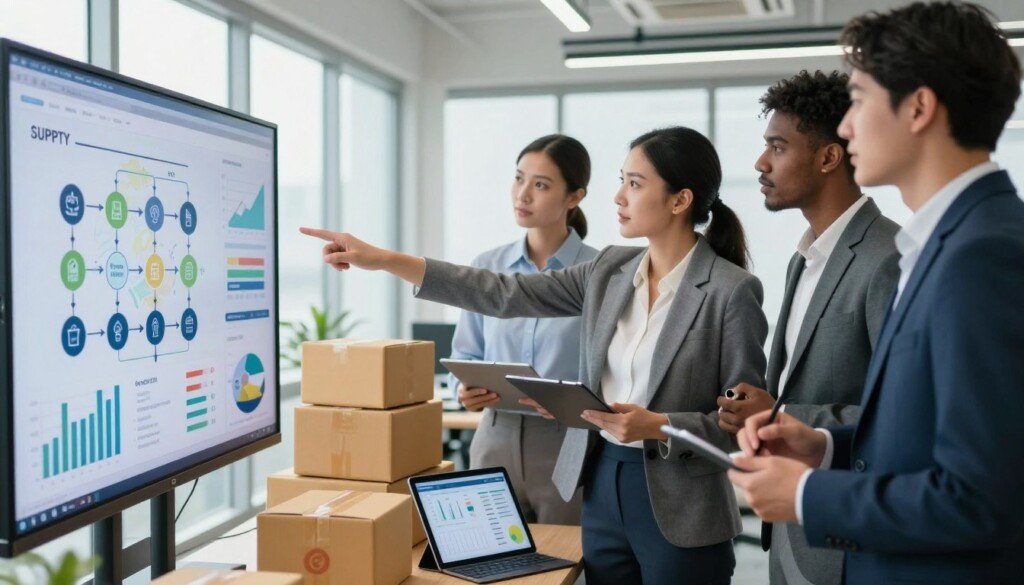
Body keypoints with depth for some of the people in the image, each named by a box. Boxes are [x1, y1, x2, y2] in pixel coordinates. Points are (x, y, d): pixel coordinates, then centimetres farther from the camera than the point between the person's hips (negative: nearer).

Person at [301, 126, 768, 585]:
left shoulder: (733, 290, -13)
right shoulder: (610, 269, 4)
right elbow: (506, 295, 0)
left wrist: (657, 426, -25)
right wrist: (385, 260, -5)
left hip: (679, 514, -5)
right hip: (601, 490, 5)